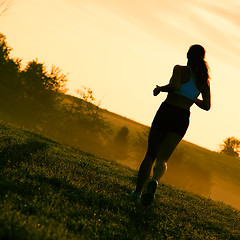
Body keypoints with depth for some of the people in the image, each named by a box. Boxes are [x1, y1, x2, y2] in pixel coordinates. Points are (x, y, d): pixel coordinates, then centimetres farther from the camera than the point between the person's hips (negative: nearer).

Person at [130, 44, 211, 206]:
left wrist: (160, 88, -3)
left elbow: (175, 86, -21)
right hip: (183, 118, 2)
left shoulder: (180, 70, -2)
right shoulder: (204, 80, 10)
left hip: (167, 111, -2)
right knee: (162, 159, -3)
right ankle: (155, 181, -36)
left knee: (150, 155, 11)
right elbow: (207, 106, 11)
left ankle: (138, 192, 13)